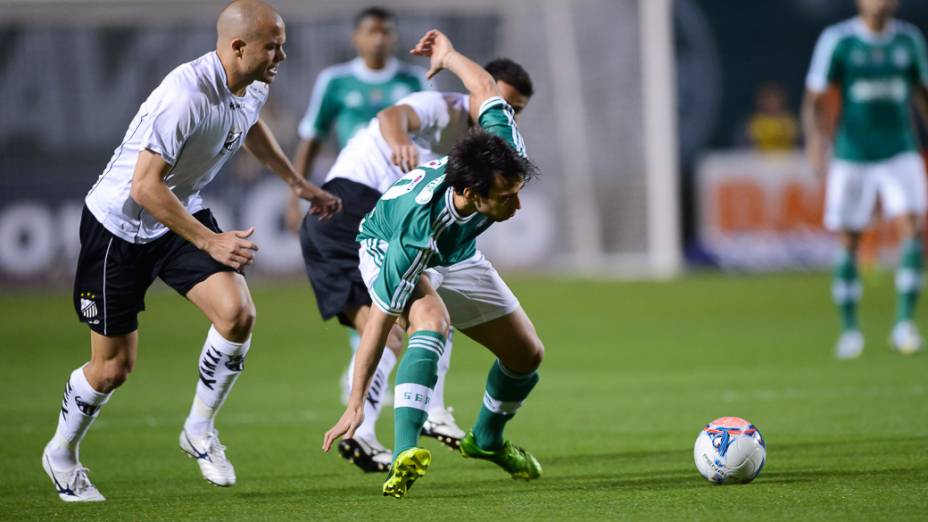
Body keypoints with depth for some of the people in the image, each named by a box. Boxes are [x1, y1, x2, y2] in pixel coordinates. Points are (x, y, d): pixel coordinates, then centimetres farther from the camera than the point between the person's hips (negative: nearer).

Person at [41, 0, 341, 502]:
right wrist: (210, 241, -30)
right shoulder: (186, 94, -33)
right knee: (113, 367, 2)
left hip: (182, 216, 7)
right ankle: (61, 453, 30)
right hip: (118, 225, -7)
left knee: (237, 313, -17)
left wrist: (297, 183, 26)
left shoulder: (254, 87, -6)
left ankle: (200, 428, 5)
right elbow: (145, 188, -31)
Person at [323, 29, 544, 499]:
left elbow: (483, 88, -14)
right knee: (432, 320, -37)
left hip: (455, 255, 6)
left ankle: (487, 439, 34)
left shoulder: (506, 154, -34)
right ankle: (405, 453, -43)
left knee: (526, 355, 5)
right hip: (388, 248, -6)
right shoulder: (418, 228, -45)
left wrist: (448, 55, 8)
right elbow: (381, 319, -36)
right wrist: (355, 404, -32)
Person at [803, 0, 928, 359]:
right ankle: (849, 329, 17)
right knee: (849, 244, 2)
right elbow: (814, 100, -7)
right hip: (852, 158, -2)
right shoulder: (837, 40, -5)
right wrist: (815, 137, -24)